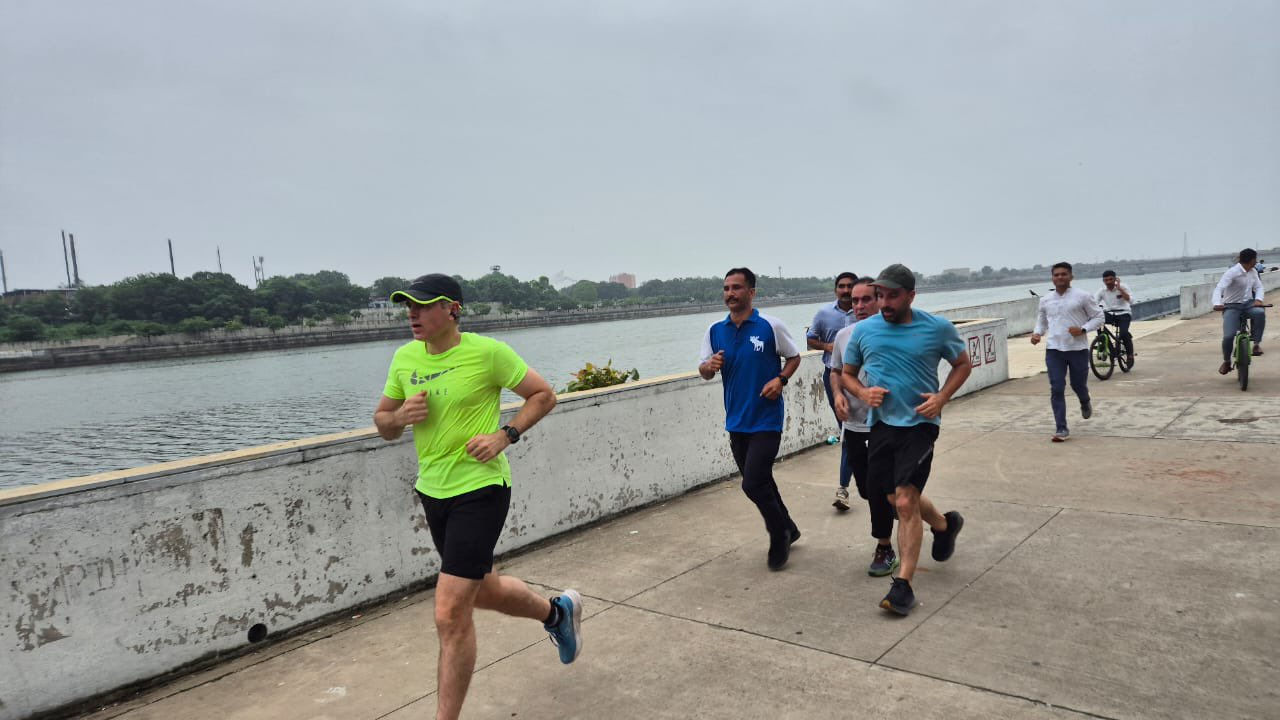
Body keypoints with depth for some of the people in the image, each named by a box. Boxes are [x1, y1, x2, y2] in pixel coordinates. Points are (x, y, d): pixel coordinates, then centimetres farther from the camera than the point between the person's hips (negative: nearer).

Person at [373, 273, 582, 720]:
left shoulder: (487, 352, -14)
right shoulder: (404, 358, 3)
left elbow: (543, 394, -4)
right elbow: (383, 423, 13)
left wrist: (505, 436, -16)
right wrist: (401, 416, -10)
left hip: (480, 490, -7)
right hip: (432, 491, 7)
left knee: (450, 615, -10)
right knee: (484, 591, 23)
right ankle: (557, 611, 51)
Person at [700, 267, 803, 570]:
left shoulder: (771, 326, -8)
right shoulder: (715, 331, 3)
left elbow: (794, 357, 4)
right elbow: (704, 372, 7)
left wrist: (780, 380, -15)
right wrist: (709, 366, -17)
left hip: (766, 420, -5)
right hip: (736, 421, 5)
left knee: (753, 483, -10)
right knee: (760, 482, 16)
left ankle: (780, 537, 14)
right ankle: (787, 529, 38)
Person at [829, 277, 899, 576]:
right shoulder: (844, 335, 5)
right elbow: (836, 371, 17)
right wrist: (838, 393, -2)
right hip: (854, 426, 6)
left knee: (877, 490, -3)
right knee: (866, 489, 15)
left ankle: (885, 550, 14)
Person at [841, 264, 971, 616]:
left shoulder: (937, 328, -6)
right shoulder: (863, 330, 0)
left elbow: (963, 364, 9)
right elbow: (847, 373, 13)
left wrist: (942, 397, -8)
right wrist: (862, 392, -9)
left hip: (919, 424, -4)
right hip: (880, 424, 4)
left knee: (905, 501, -13)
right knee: (897, 498, 17)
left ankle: (903, 585, -3)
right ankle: (945, 524, 49)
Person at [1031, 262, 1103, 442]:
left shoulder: (1083, 297, -3)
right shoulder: (1045, 300, 7)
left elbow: (1098, 317, 1)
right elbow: (1041, 321, 20)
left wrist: (1083, 329, -15)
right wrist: (1037, 333, -2)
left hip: (1078, 348, -2)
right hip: (1054, 350, 2)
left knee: (1078, 385, 11)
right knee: (1056, 389, -5)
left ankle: (1085, 403, 49)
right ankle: (1061, 429, -1)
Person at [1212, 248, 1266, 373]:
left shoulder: (1253, 272, 5)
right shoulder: (1232, 273, -16)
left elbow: (1258, 287, 9)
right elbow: (1219, 288, -26)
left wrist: (1258, 299, -15)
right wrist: (1217, 304, -44)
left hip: (1248, 303, 5)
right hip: (1232, 306, -5)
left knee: (1260, 313, -32)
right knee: (1228, 336, -19)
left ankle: (1256, 343, -16)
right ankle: (1226, 361, 5)